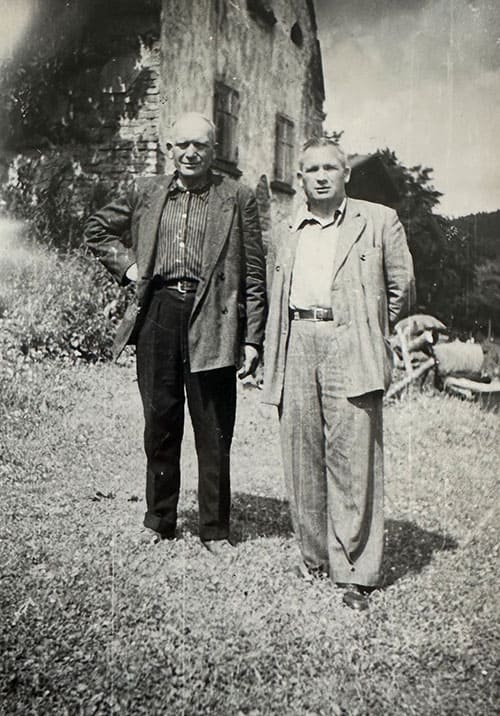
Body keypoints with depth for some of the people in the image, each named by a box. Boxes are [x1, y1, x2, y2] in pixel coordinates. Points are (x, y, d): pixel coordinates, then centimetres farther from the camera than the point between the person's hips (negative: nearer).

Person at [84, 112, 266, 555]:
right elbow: (97, 229, 26)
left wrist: (252, 339, -5)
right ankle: (159, 519, 28)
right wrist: (126, 265, 9)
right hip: (157, 315, 3)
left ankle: (215, 530, 18)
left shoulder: (237, 199, 4)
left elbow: (254, 275, 1)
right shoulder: (146, 193, 12)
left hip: (212, 322, -2)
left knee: (214, 432, 3)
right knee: (160, 423, 11)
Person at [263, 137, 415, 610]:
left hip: (349, 346, -4)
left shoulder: (379, 222, 8)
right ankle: (314, 557, 20)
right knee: (301, 460, 6)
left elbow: (402, 290, 11)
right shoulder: (290, 232, 20)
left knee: (353, 462, -5)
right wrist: (269, 364, 12)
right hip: (297, 346, 4)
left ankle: (355, 573, 6)